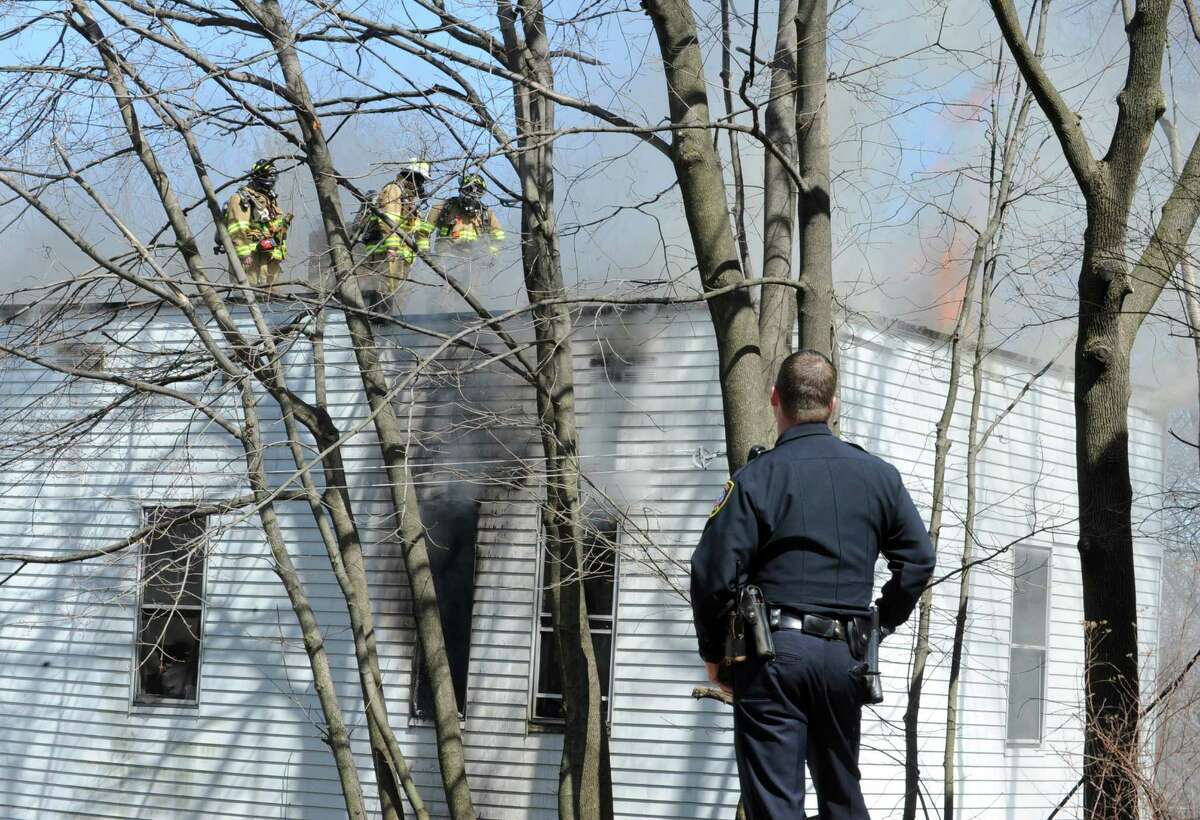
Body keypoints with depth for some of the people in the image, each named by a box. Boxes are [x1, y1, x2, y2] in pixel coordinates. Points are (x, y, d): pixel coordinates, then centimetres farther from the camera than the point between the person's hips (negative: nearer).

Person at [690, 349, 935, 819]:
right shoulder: (878, 475, 9)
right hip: (846, 657, 5)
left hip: (775, 652, -5)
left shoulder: (757, 477, -6)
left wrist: (714, 653, 3)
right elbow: (919, 560, 13)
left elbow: (713, 573, -10)